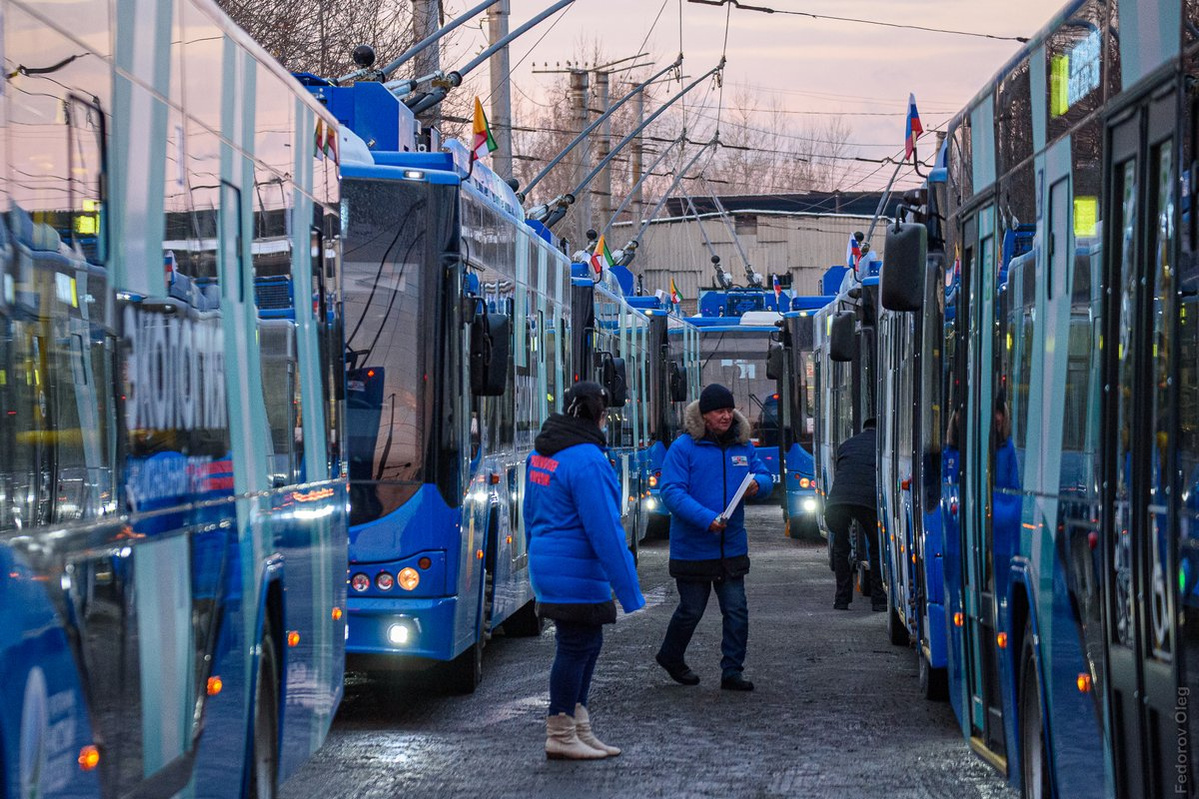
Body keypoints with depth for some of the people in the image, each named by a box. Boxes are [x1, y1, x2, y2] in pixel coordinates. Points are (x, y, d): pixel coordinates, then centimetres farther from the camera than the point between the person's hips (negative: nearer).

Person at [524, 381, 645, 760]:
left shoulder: (540, 453, 11)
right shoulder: (587, 461, -20)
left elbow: (531, 514, 19)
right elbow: (604, 530, -21)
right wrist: (628, 590, -18)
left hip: (548, 568, 10)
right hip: (577, 576, -10)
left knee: (587, 644, 17)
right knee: (576, 649, 0)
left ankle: (579, 729, 21)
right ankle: (560, 736, 7)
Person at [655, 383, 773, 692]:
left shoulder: (743, 446, 8)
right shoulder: (684, 447, -11)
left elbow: (765, 477, 17)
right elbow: (671, 492, -18)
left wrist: (757, 484, -9)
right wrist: (706, 519, -28)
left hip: (732, 548, 5)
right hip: (693, 548, -4)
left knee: (736, 611, 1)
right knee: (691, 610, 8)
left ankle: (732, 672, 9)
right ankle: (670, 657, 33)